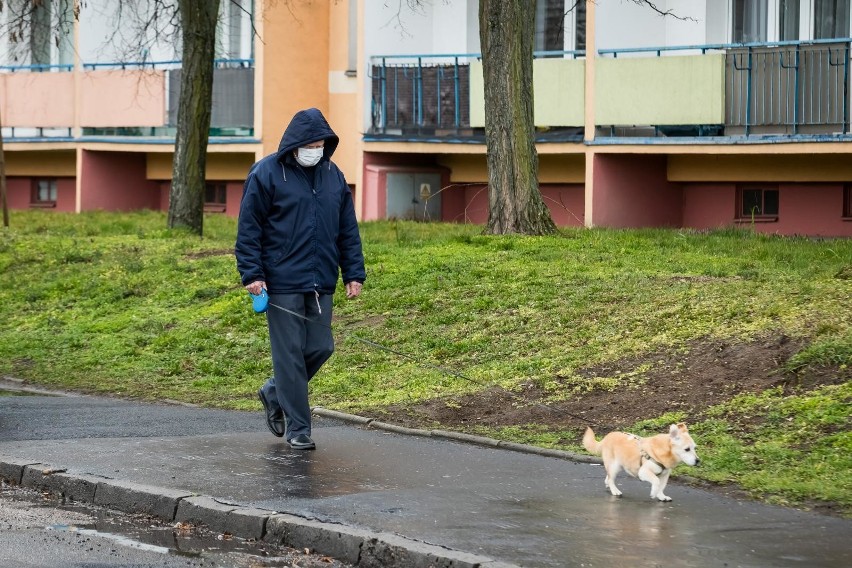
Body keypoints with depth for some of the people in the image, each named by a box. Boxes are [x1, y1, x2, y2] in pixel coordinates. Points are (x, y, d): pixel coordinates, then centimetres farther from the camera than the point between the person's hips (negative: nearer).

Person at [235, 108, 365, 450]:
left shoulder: (333, 176, 10)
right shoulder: (266, 174, -6)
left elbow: (348, 230, 15)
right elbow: (248, 229, -6)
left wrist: (353, 274, 8)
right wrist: (252, 274, -12)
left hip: (321, 284, 5)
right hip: (282, 284, -5)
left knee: (320, 347, 6)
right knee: (290, 354, -2)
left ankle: (275, 393, 29)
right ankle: (297, 428, 5)